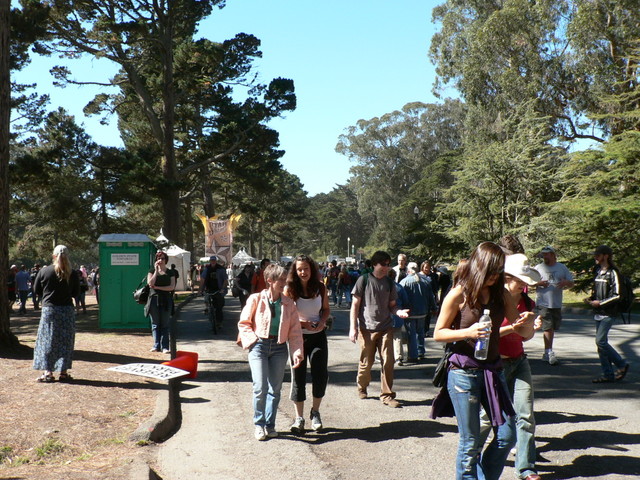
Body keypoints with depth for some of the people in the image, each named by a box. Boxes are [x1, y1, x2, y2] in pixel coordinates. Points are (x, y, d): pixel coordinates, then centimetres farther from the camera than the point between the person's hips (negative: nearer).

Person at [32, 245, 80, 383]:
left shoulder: (44, 271, -5)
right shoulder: (71, 274, -3)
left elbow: (37, 290, 4)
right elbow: (76, 293, 4)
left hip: (49, 309, -1)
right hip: (67, 310, 1)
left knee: (47, 341, 6)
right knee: (65, 342, 8)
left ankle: (48, 372, 4)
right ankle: (63, 372, 10)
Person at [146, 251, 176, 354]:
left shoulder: (170, 273, 7)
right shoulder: (152, 271, 9)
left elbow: (172, 287, -5)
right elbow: (150, 283, -9)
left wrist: (158, 287, -10)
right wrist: (156, 270, -8)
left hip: (166, 301, -1)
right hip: (154, 300, 1)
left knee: (165, 325, -2)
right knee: (155, 324, 3)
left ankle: (164, 346, -2)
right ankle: (156, 345, 8)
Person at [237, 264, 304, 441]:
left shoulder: (288, 303, 4)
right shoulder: (256, 299, -4)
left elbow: (295, 330, 4)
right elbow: (243, 323, 2)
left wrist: (296, 351, -5)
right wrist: (253, 340, -9)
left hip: (279, 348, 3)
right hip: (259, 346, -3)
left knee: (275, 388, 6)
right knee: (260, 388, -9)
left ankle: (270, 425, 20)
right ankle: (259, 424, 10)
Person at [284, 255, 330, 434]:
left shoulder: (320, 288, -2)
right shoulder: (289, 289, -10)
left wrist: (322, 322, -8)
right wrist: (303, 324, -19)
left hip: (318, 336, 2)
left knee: (321, 375, -2)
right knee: (298, 377, 2)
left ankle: (315, 412, 21)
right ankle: (299, 418, 13)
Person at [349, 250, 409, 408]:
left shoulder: (389, 283, 9)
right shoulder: (364, 280, -3)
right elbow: (355, 305, -2)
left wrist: (398, 312, -8)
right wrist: (353, 328, -8)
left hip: (386, 328, 3)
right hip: (367, 328, -3)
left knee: (388, 362, -3)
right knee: (367, 362, 7)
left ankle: (386, 395, 7)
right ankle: (362, 387, 32)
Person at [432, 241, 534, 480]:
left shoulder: (500, 294, 6)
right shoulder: (459, 294, -9)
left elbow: (518, 324, 14)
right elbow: (438, 333, -5)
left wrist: (527, 319, -9)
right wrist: (468, 332, -21)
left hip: (493, 370, 6)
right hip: (464, 373, -5)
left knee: (507, 435, 6)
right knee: (470, 443, 1)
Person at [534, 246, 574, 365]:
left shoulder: (562, 267, 11)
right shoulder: (538, 268, 5)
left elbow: (571, 283, 14)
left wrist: (565, 283, -9)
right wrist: (538, 283, -15)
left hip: (557, 304, 3)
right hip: (543, 303, -3)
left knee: (552, 328, 9)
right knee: (547, 327, -11)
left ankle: (547, 353, 18)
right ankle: (549, 352, -10)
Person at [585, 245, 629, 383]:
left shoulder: (613, 272, -11)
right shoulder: (598, 271, 14)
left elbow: (617, 296, -15)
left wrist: (600, 303, -15)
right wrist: (591, 298, 8)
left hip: (608, 313, -8)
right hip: (598, 313, 9)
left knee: (600, 341, -14)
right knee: (601, 342, 7)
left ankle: (621, 365, 3)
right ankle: (608, 374, 13)